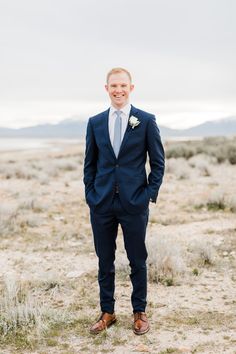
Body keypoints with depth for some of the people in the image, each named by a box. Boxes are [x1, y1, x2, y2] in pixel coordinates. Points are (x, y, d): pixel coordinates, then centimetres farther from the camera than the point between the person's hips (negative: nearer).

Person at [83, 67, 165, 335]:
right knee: (104, 261, 10)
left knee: (137, 261, 8)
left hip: (134, 203, -2)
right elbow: (90, 163, 11)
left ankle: (139, 312, 23)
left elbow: (158, 163, 1)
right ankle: (107, 312, 24)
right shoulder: (95, 122, 7)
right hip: (102, 203, 3)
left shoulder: (146, 121, -1)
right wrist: (90, 194, 3)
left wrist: (150, 194, -6)